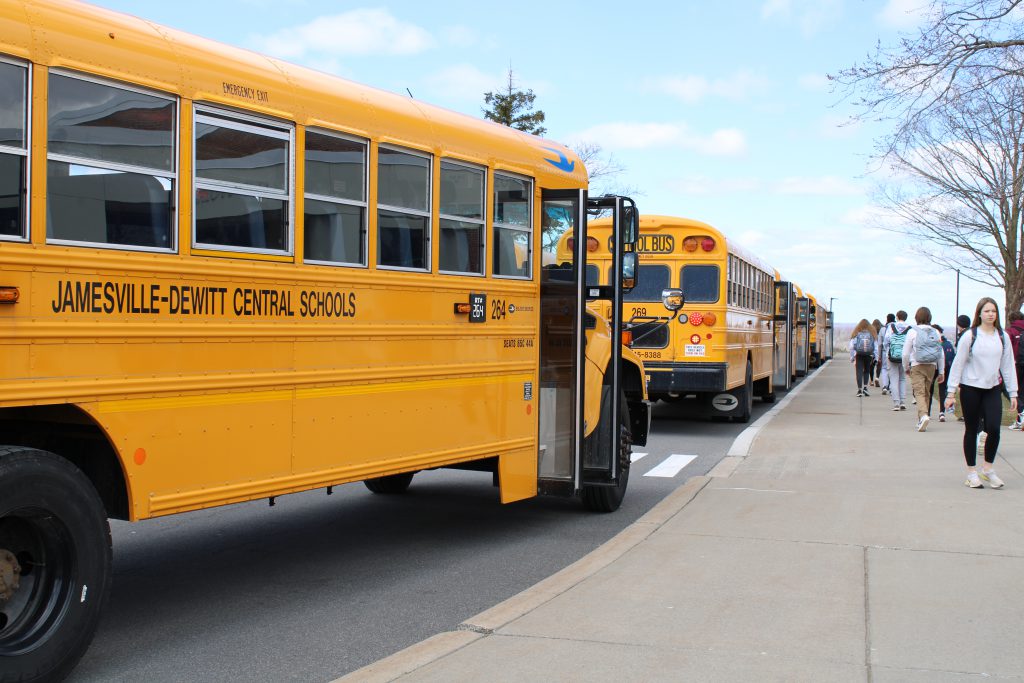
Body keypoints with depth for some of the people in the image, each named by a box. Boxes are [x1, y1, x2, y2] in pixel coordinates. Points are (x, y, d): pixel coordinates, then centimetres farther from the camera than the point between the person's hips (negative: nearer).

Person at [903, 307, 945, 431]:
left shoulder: (913, 332, -6)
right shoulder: (935, 332, 4)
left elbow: (906, 353, -3)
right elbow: (941, 354, 7)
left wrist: (906, 368, 12)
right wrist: (941, 372, 14)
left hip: (917, 366, -4)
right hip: (932, 366, 4)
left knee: (919, 392, -7)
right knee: (927, 392, 14)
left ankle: (923, 415, -30)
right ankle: (922, 421, 21)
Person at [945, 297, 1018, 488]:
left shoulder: (1003, 337, 4)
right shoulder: (970, 336, -6)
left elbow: (1008, 366, 8)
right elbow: (958, 364, -4)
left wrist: (1013, 393, 6)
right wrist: (951, 392, -7)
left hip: (993, 389, 3)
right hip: (970, 388, -3)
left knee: (994, 428, -7)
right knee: (971, 430, 5)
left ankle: (988, 469, 12)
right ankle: (972, 472, 16)